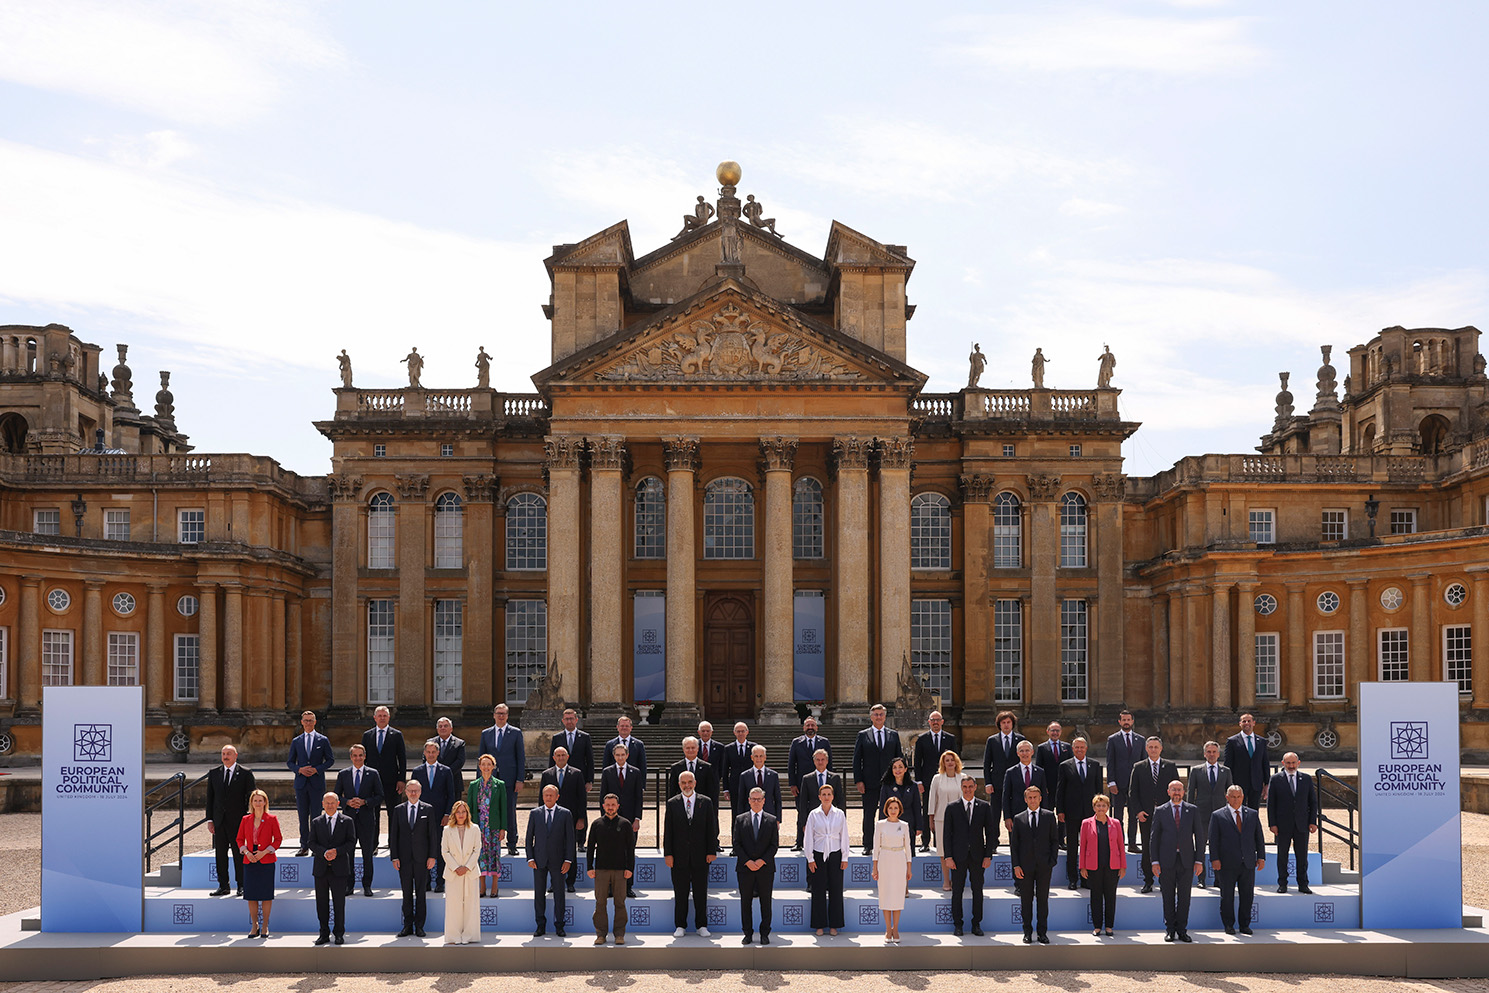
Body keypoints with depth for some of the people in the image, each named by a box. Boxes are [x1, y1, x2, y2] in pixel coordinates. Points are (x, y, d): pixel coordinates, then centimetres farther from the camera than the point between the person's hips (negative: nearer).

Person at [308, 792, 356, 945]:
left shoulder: (347, 822, 5)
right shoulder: (316, 822, 11)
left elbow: (351, 842, -1)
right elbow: (312, 843, 4)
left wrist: (337, 851, -16)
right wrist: (324, 852, -15)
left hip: (339, 869, -2)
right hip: (321, 868, 2)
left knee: (339, 903, 0)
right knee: (321, 903, 5)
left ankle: (340, 934, 8)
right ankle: (324, 934, 12)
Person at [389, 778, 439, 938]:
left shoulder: (428, 810, 4)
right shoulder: (398, 810, 7)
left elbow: (433, 834, 2)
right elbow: (393, 835, 6)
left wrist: (432, 856, -4)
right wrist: (394, 857, -2)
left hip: (421, 857, -1)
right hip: (404, 858, 1)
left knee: (421, 893, 2)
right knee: (407, 893, 5)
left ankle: (419, 926, 7)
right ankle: (408, 926, 10)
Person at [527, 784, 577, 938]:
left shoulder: (565, 814, 3)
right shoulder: (535, 814, 6)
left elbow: (570, 838, 1)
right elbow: (529, 837, 7)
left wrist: (568, 860, -6)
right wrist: (530, 858, -2)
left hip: (557, 861, -1)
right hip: (539, 861, 1)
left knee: (559, 894, 2)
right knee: (539, 894, 4)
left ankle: (559, 926, 10)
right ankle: (540, 926, 11)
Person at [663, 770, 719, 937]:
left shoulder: (706, 802, 6)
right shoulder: (672, 804, 6)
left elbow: (711, 829, 5)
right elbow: (668, 831, 4)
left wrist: (712, 852, -2)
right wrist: (668, 853, -3)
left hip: (700, 855, 0)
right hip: (679, 856, 0)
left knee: (701, 892, 4)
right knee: (680, 892, 3)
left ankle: (702, 926, 12)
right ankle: (681, 926, 11)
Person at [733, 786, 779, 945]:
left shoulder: (772, 820, 6)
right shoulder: (740, 819, 7)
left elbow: (774, 845, 1)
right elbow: (736, 844, 2)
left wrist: (762, 860, -12)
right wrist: (747, 861, -10)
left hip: (765, 867, -1)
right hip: (745, 868, 1)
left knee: (765, 902, 3)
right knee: (745, 902, 3)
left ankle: (764, 934, 9)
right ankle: (748, 933, 10)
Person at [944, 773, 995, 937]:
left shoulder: (985, 807, 5)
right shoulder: (952, 808, 3)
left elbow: (990, 832, 5)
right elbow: (947, 834, 2)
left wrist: (988, 855, -2)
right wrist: (948, 857, -5)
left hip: (977, 855, 1)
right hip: (958, 856, -1)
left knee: (978, 891, 5)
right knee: (957, 891, 3)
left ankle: (976, 924, 14)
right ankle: (957, 925, 11)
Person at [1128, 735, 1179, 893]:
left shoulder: (1170, 766, 8)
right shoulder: (1138, 768, 7)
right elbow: (1132, 792, 6)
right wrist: (1138, 810, -5)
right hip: (1146, 815, 0)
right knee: (1147, 849, 1)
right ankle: (1148, 882, 8)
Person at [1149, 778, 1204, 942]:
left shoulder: (1193, 810, 6)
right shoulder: (1160, 811, 4)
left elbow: (1199, 835, 6)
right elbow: (1154, 837, 4)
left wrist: (1199, 860, 0)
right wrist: (1154, 861, -3)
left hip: (1186, 860, 0)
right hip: (1167, 860, 0)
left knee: (1184, 896, 2)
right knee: (1168, 896, 3)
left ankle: (1182, 930, 10)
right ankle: (1170, 930, 11)